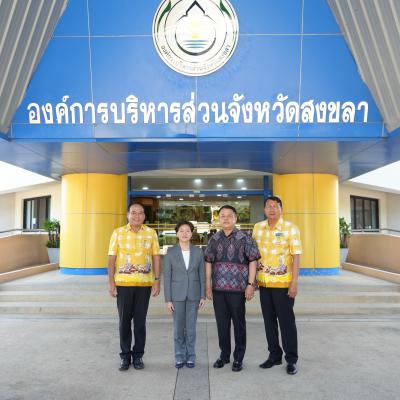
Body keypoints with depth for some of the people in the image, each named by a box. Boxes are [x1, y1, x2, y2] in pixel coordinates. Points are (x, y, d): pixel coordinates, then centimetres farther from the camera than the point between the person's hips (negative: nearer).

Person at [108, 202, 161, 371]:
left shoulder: (151, 233, 3)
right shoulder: (118, 233, 2)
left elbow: (156, 257, 3)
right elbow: (112, 258, 1)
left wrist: (157, 280, -3)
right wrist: (111, 282, -4)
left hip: (144, 283, 0)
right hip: (123, 283, 0)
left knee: (140, 321, 7)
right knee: (124, 320, 7)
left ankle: (138, 355, 20)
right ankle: (125, 356, 20)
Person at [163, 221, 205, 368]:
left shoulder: (198, 252, 1)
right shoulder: (170, 252, -3)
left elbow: (201, 275, 4)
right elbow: (167, 277, -2)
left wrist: (203, 296, 1)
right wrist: (168, 299, -5)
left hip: (193, 294, 1)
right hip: (177, 294, -1)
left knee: (191, 327, 6)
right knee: (178, 328, 6)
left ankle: (191, 356, 21)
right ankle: (180, 357, 21)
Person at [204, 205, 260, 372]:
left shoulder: (244, 238, -4)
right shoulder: (214, 239, 7)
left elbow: (253, 261, -5)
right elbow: (208, 262, 11)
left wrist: (250, 284, -10)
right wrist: (208, 285, 7)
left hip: (238, 288, -3)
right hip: (218, 288, 4)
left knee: (238, 323, 7)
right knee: (222, 322, 12)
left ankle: (238, 358, 21)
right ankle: (224, 355, 28)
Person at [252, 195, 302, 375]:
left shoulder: (290, 228, -7)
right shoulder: (258, 227, 6)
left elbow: (296, 256, -9)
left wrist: (294, 282, -14)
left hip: (283, 284, -4)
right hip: (264, 283, 5)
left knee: (287, 321, 3)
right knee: (269, 321, 13)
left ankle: (291, 359, 17)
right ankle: (274, 355, 28)